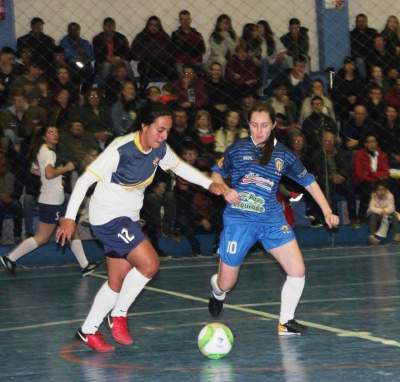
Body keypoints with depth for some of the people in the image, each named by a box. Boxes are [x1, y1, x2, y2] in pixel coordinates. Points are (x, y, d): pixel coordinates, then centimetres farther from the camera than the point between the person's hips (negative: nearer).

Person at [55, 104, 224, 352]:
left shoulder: (159, 149, -2)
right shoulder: (120, 150, -24)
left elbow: (179, 166, 17)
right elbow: (86, 180, -21)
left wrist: (209, 184, 4)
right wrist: (70, 218, -22)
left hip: (129, 218, 8)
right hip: (108, 217, -8)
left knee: (118, 281, 10)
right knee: (150, 264, -17)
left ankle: (88, 331, 21)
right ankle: (119, 314, 1)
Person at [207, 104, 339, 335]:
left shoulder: (284, 155, 2)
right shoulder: (237, 150, -2)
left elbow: (309, 181, 10)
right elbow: (217, 174, 12)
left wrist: (327, 212, 5)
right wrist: (225, 190, -9)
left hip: (272, 220, 2)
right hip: (239, 220, -2)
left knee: (298, 271, -11)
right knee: (226, 283, 3)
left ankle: (286, 322, 7)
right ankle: (218, 294, 42)